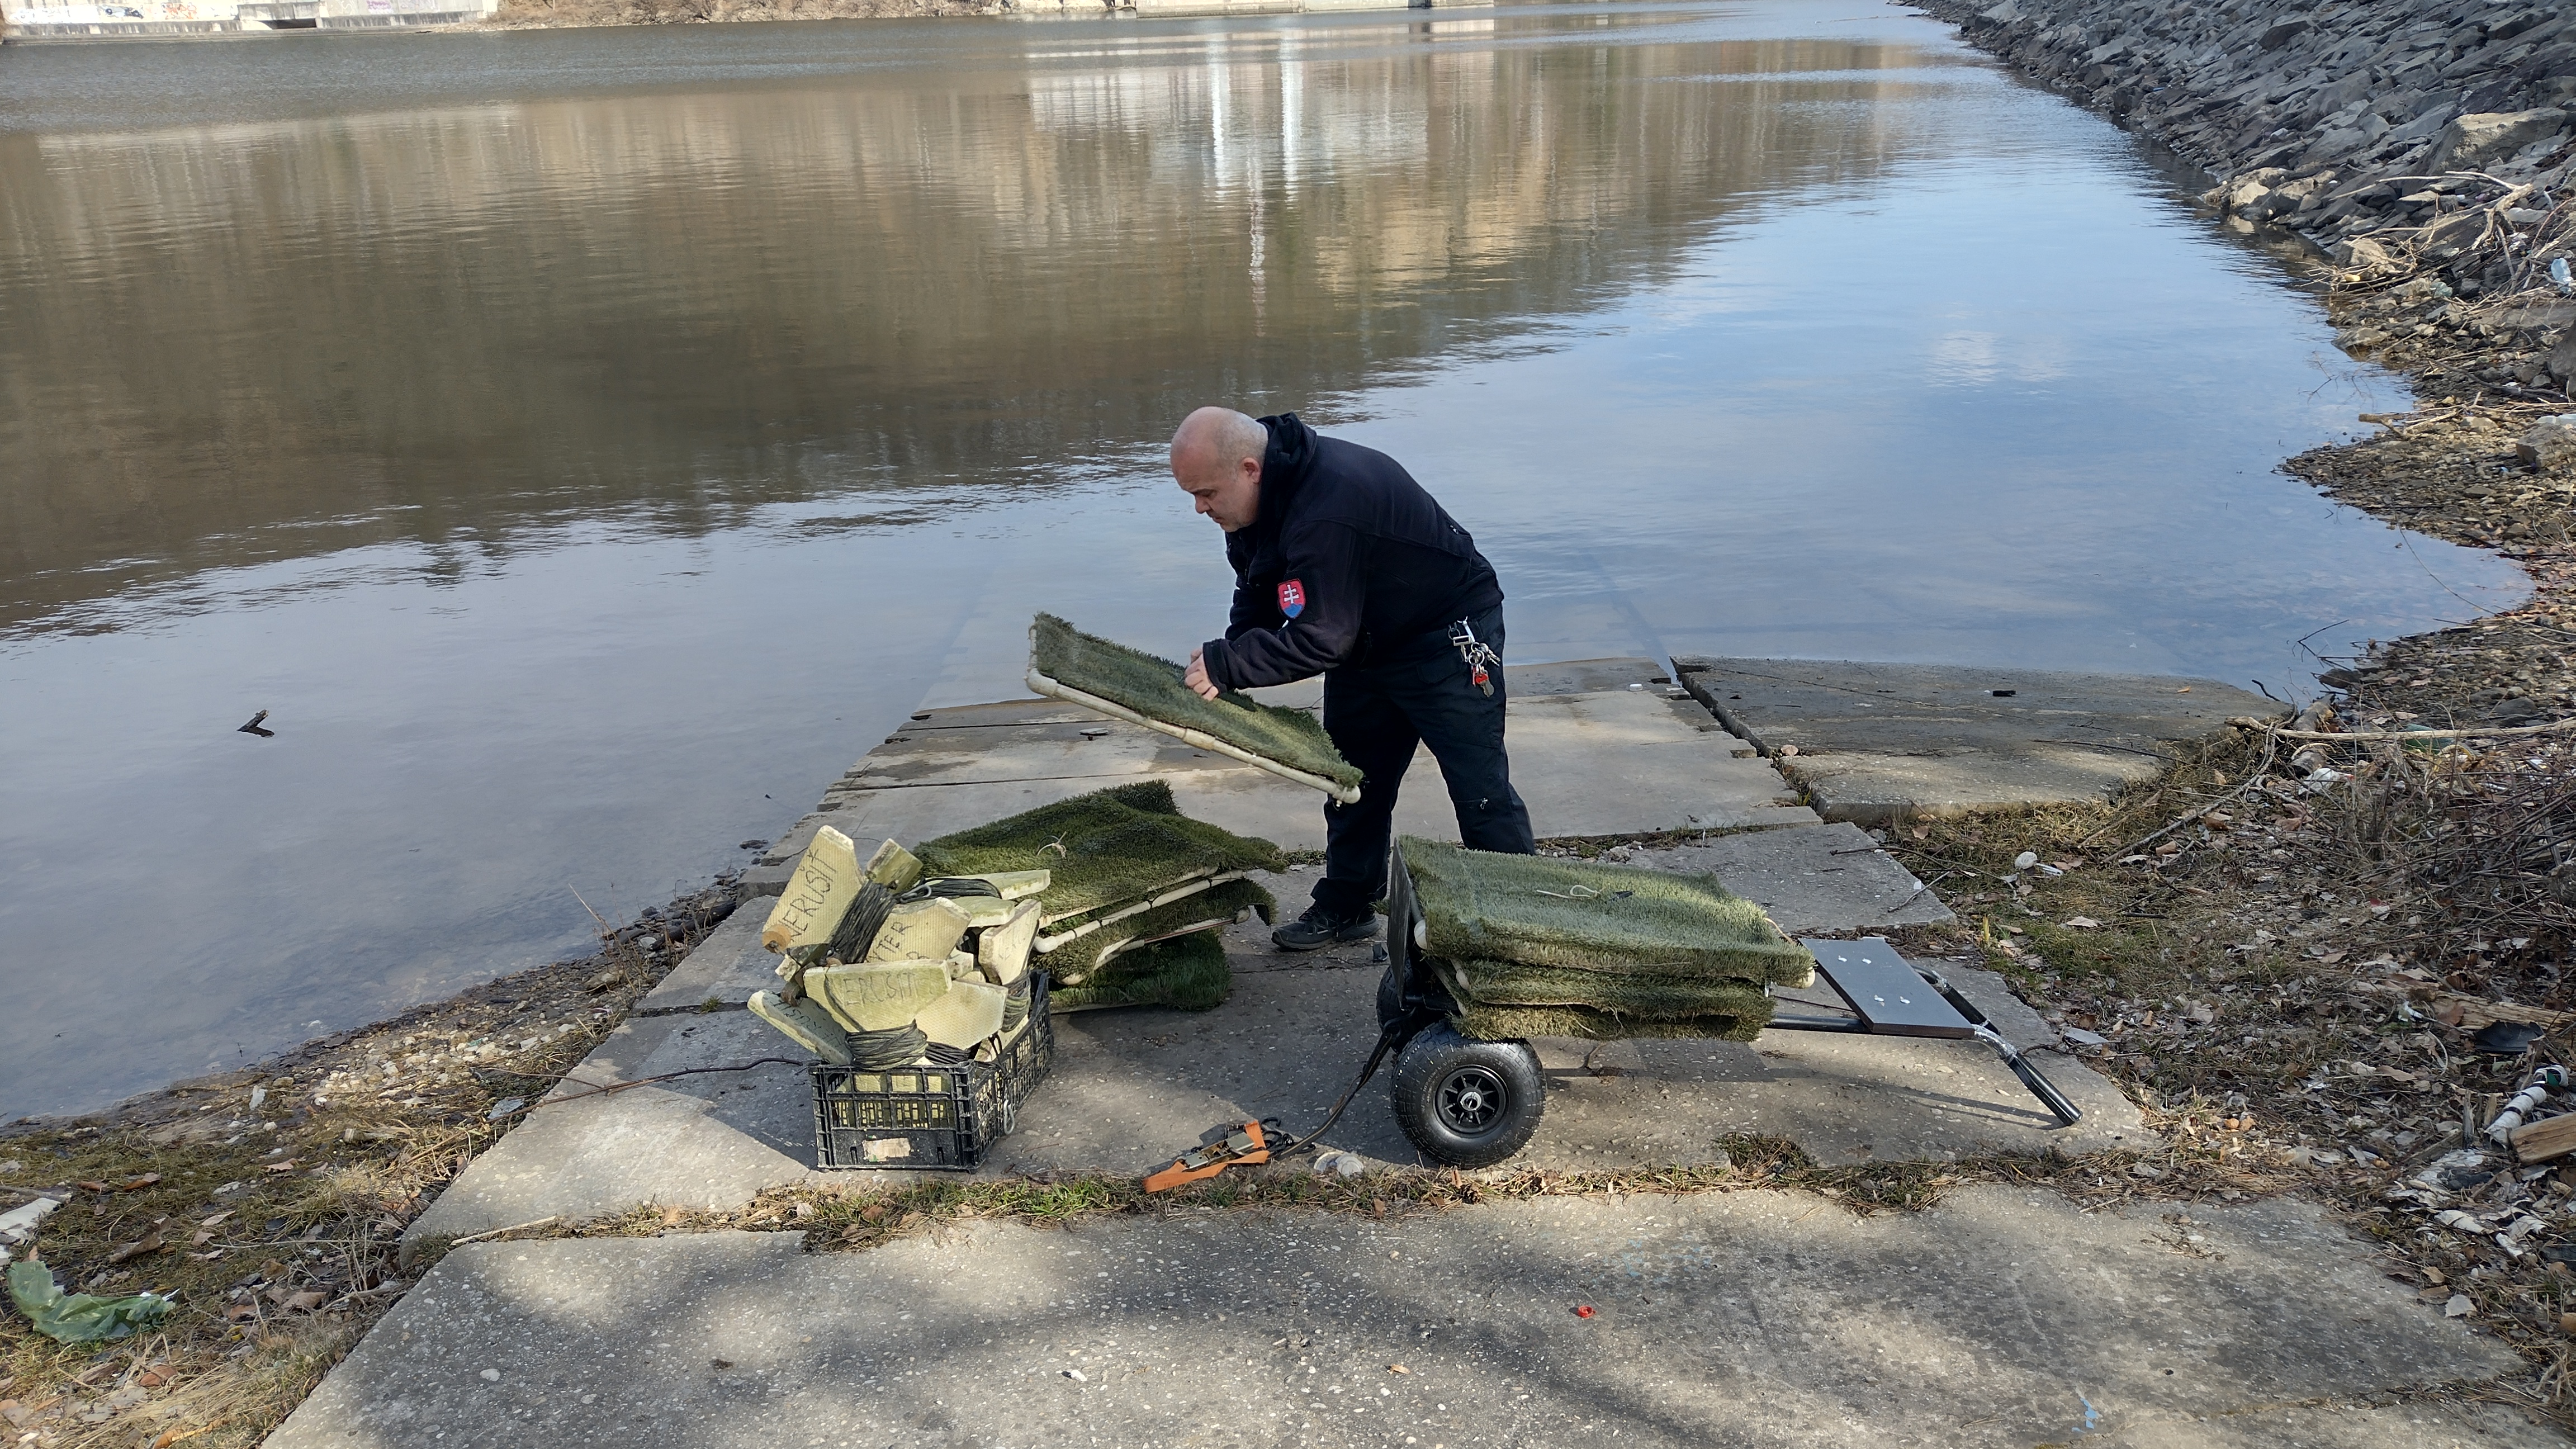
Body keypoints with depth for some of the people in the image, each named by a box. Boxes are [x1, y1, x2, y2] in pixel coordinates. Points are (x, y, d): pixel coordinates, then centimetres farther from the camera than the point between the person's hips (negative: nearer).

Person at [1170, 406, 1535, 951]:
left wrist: (1226, 665, -30)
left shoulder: (1328, 509, -38)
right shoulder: (1261, 497, -7)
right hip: (1365, 644, 9)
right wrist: (1226, 654, -12)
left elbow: (1320, 639, -35)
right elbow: (1257, 595, 5)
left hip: (1446, 637, -9)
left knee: (1481, 790, -4)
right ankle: (1346, 906, 28)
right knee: (1355, 779, 15)